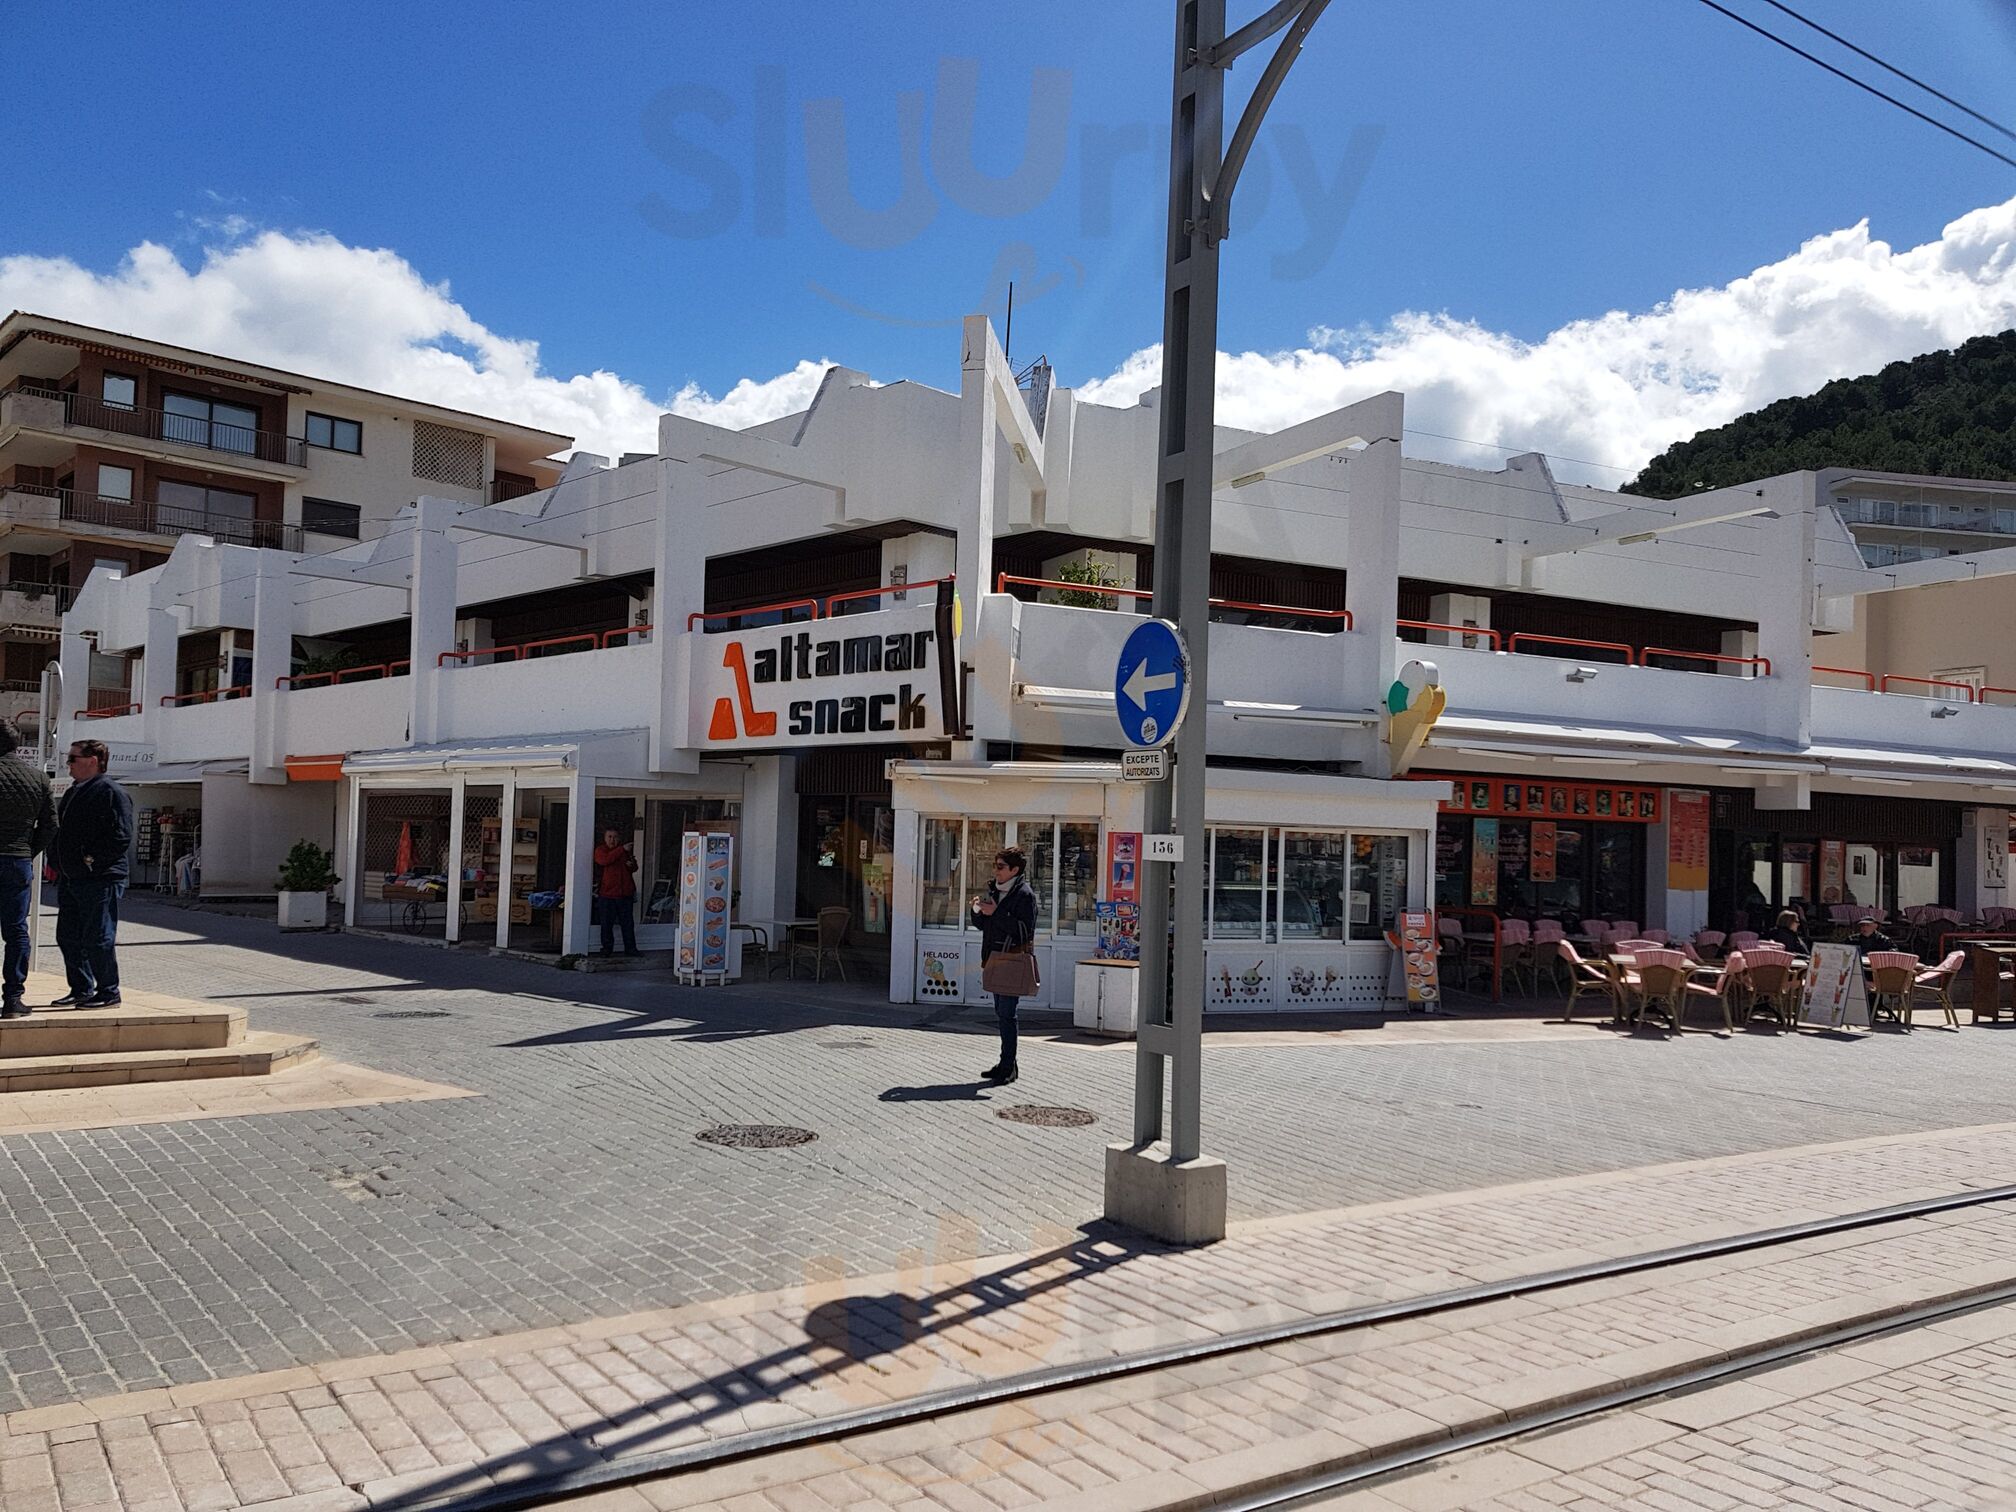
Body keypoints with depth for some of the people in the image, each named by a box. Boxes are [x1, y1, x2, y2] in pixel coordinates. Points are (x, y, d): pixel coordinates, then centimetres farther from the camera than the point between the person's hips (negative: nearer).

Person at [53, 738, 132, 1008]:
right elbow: (62, 832, 26)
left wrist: (92, 859, -19)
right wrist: (58, 865, 14)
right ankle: (81, 990, 22)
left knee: (97, 939, -6)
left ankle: (108, 993, 4)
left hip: (100, 881, -10)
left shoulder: (111, 792, -11)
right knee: (68, 937, 12)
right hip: (70, 879, 10)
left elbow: (122, 837, -18)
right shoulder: (74, 793, 18)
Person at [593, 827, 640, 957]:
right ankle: (607, 948, 12)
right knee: (607, 923, 2)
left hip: (625, 893, 4)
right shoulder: (600, 850, 1)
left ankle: (630, 948, 11)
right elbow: (605, 860, -22)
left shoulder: (624, 851, 14)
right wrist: (622, 849, -24)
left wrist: (632, 865, -4)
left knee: (628, 923, 6)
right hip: (607, 894, -4)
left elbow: (634, 868, 21)